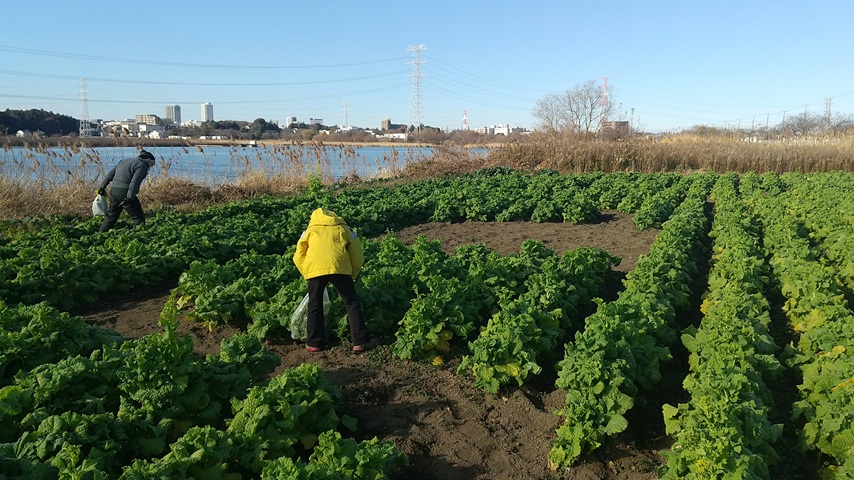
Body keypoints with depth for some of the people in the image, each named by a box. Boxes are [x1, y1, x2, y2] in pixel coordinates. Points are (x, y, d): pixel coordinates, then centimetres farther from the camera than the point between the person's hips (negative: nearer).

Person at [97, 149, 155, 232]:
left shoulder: (125, 161, 22)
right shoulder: (142, 165, -5)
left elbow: (110, 174, 22)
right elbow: (134, 182, -18)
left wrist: (102, 187, 27)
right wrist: (129, 197, -22)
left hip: (113, 190, 8)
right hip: (124, 193, -8)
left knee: (111, 216, 22)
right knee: (139, 217, 0)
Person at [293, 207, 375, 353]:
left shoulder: (310, 230, 29)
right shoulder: (344, 230, 28)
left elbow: (298, 257, 21)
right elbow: (358, 257, 20)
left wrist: (307, 275, 28)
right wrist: (351, 276, 30)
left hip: (314, 269, 1)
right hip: (339, 267, -1)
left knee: (314, 306, 16)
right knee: (352, 303, 9)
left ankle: (314, 343, 22)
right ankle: (360, 342, 8)